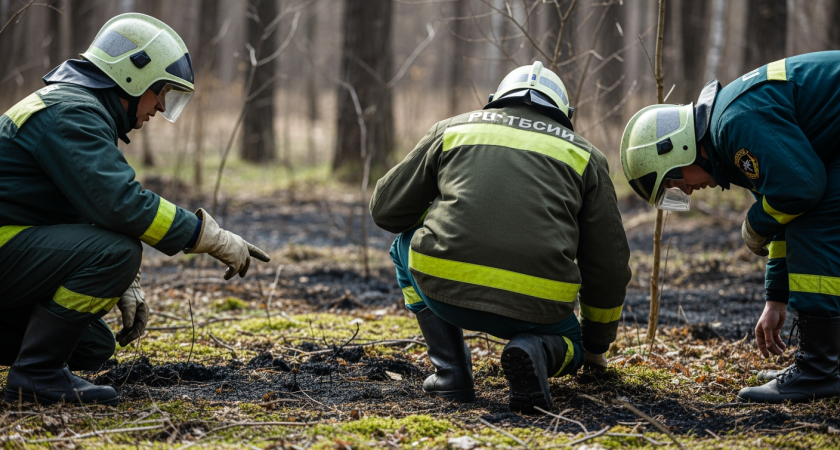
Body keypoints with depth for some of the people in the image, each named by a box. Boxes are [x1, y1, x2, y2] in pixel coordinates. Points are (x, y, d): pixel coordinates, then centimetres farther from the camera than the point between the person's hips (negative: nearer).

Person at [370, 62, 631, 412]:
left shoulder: (452, 129, 21)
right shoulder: (584, 155, 20)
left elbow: (385, 209, 23)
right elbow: (608, 264, 24)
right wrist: (596, 343, 39)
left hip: (445, 290, 0)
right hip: (535, 307, 0)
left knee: (407, 243, 34)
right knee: (567, 343, 34)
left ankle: (451, 371, 19)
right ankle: (536, 351, -4)